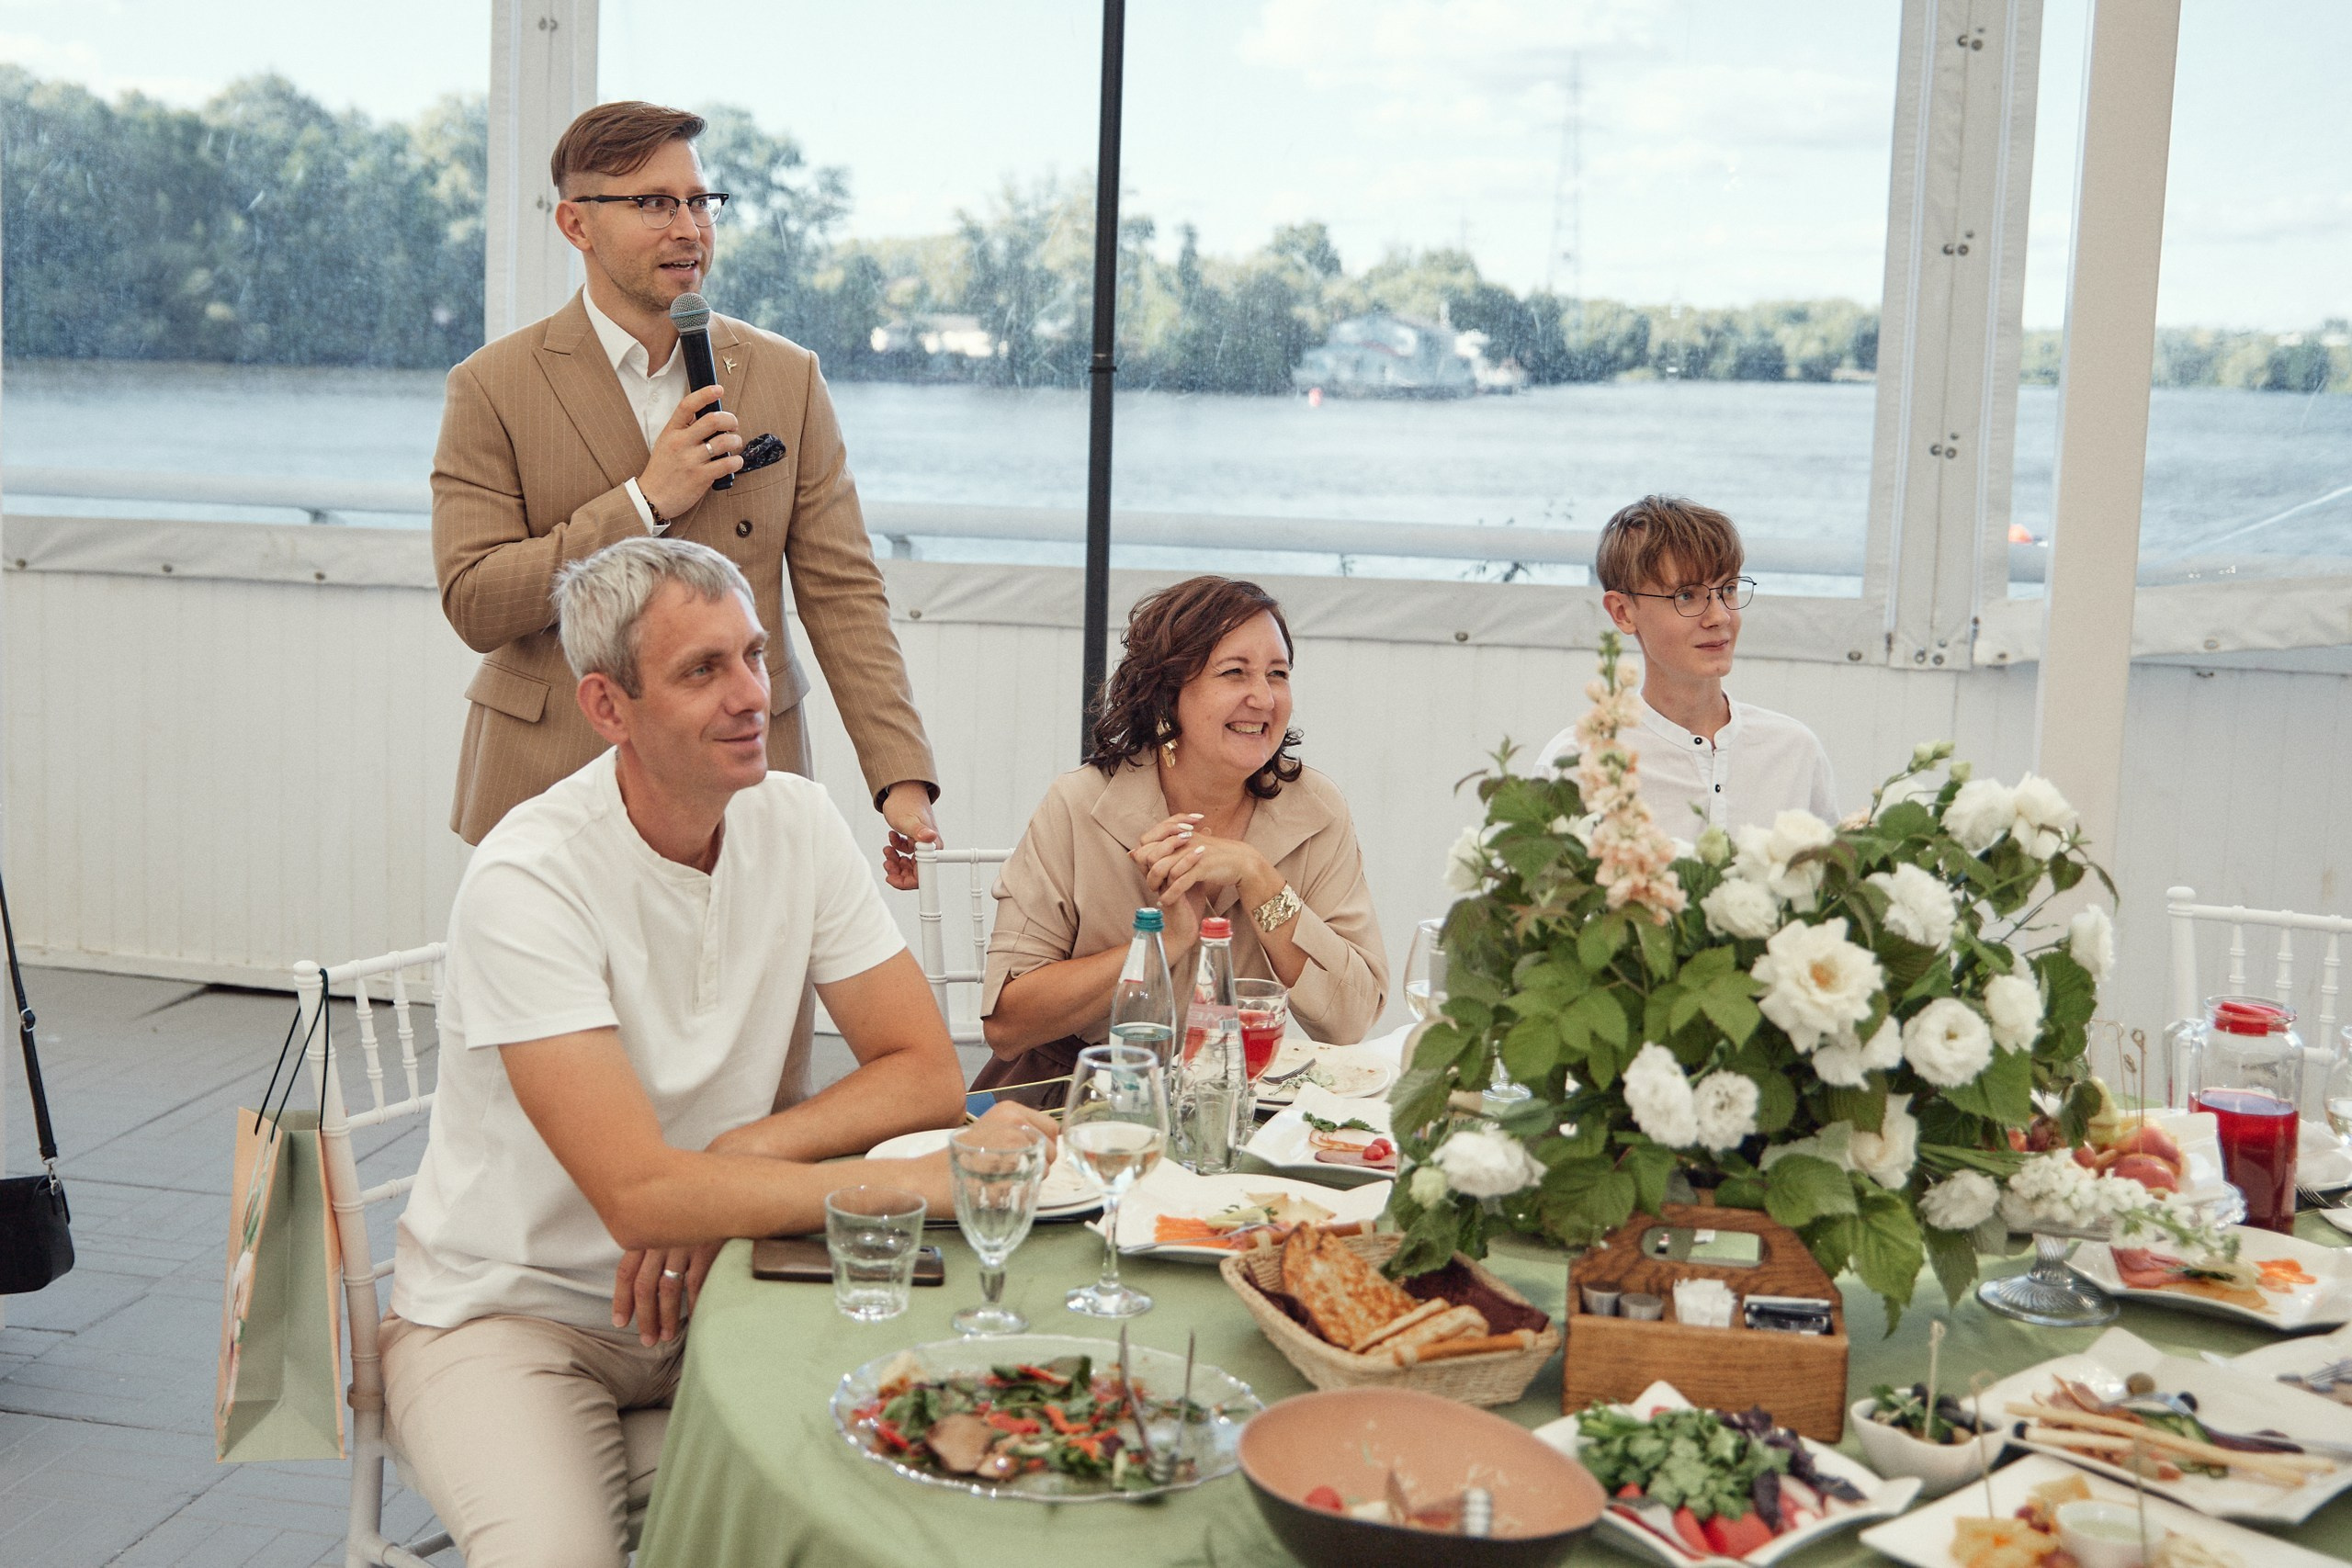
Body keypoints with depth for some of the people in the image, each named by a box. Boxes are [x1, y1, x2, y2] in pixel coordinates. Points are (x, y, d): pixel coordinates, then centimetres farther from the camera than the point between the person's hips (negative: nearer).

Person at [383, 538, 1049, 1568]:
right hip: (512, 1314, -5)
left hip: (711, 1283, 5)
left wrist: (737, 1157, -20)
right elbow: (638, 1197, -29)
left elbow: (926, 1073, -4)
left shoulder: (793, 822, -4)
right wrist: (927, 1182, -31)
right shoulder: (529, 880, -22)